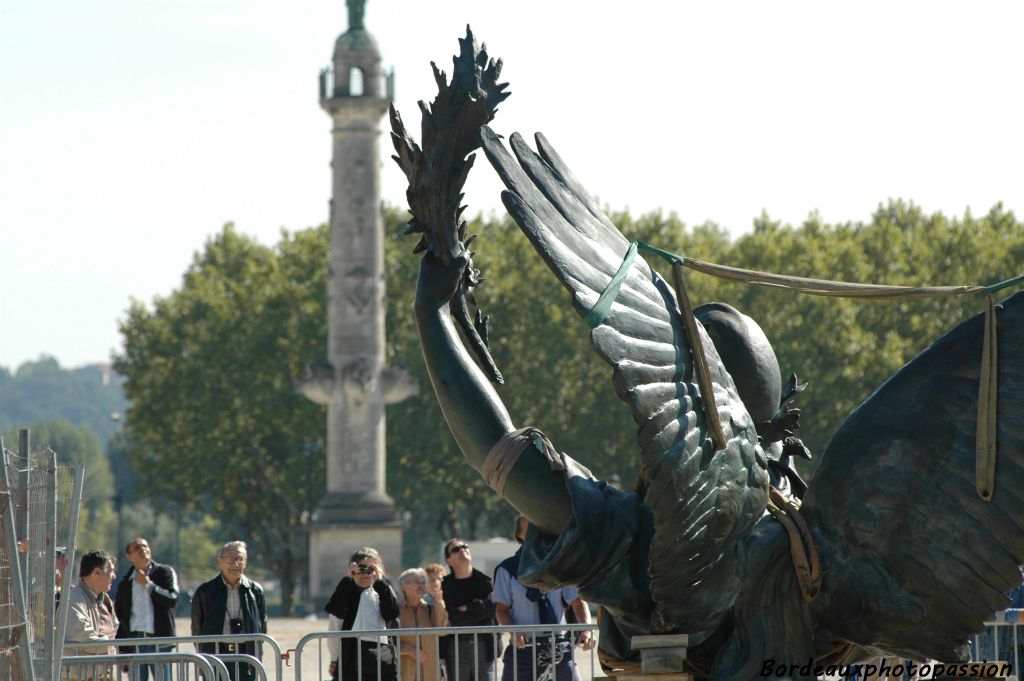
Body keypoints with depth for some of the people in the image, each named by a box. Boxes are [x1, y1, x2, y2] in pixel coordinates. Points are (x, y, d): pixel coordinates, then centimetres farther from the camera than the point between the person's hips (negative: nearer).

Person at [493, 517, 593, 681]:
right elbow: (501, 609, 2)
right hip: (524, 647, 0)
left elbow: (578, 602, 1)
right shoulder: (508, 570, 3)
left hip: (559, 648, 1)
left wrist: (586, 630, -18)